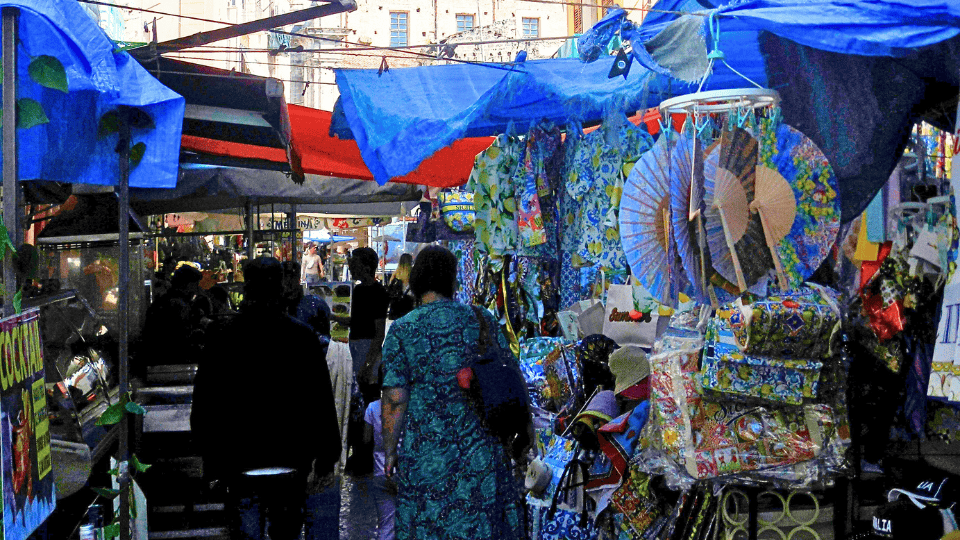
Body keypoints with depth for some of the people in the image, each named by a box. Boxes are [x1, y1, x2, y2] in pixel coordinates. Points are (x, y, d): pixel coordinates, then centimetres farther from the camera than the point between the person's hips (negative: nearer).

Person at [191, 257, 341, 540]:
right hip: (291, 462, 0)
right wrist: (325, 460, 4)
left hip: (239, 464, 0)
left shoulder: (221, 336, -5)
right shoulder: (303, 336, -7)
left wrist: (212, 463, 8)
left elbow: (204, 405, 0)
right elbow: (322, 403, -5)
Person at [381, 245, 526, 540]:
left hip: (427, 453, -2)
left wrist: (389, 451, 2)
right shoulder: (483, 321, 0)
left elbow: (395, 400, -9)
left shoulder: (402, 330, -6)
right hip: (482, 448, 2)